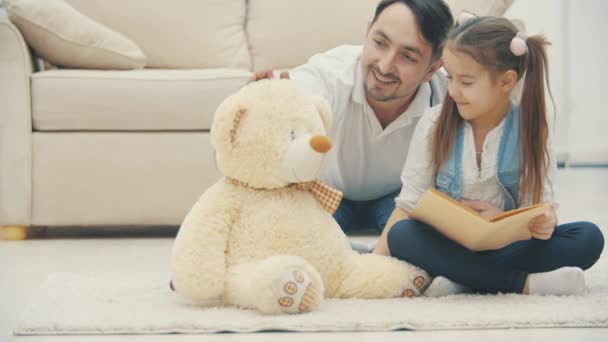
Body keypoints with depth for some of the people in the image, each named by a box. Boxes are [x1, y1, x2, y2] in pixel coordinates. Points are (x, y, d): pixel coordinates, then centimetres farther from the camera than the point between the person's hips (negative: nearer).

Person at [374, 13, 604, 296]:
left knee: (589, 237, -22)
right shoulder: (434, 124, -3)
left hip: (507, 243, 1)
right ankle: (524, 283, -33)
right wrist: (377, 261, -15)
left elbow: (541, 201, -7)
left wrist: (544, 221, -31)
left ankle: (461, 280, -31)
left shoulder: (529, 130, -4)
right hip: (446, 245, 0)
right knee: (402, 236, -31)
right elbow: (410, 203, -2)